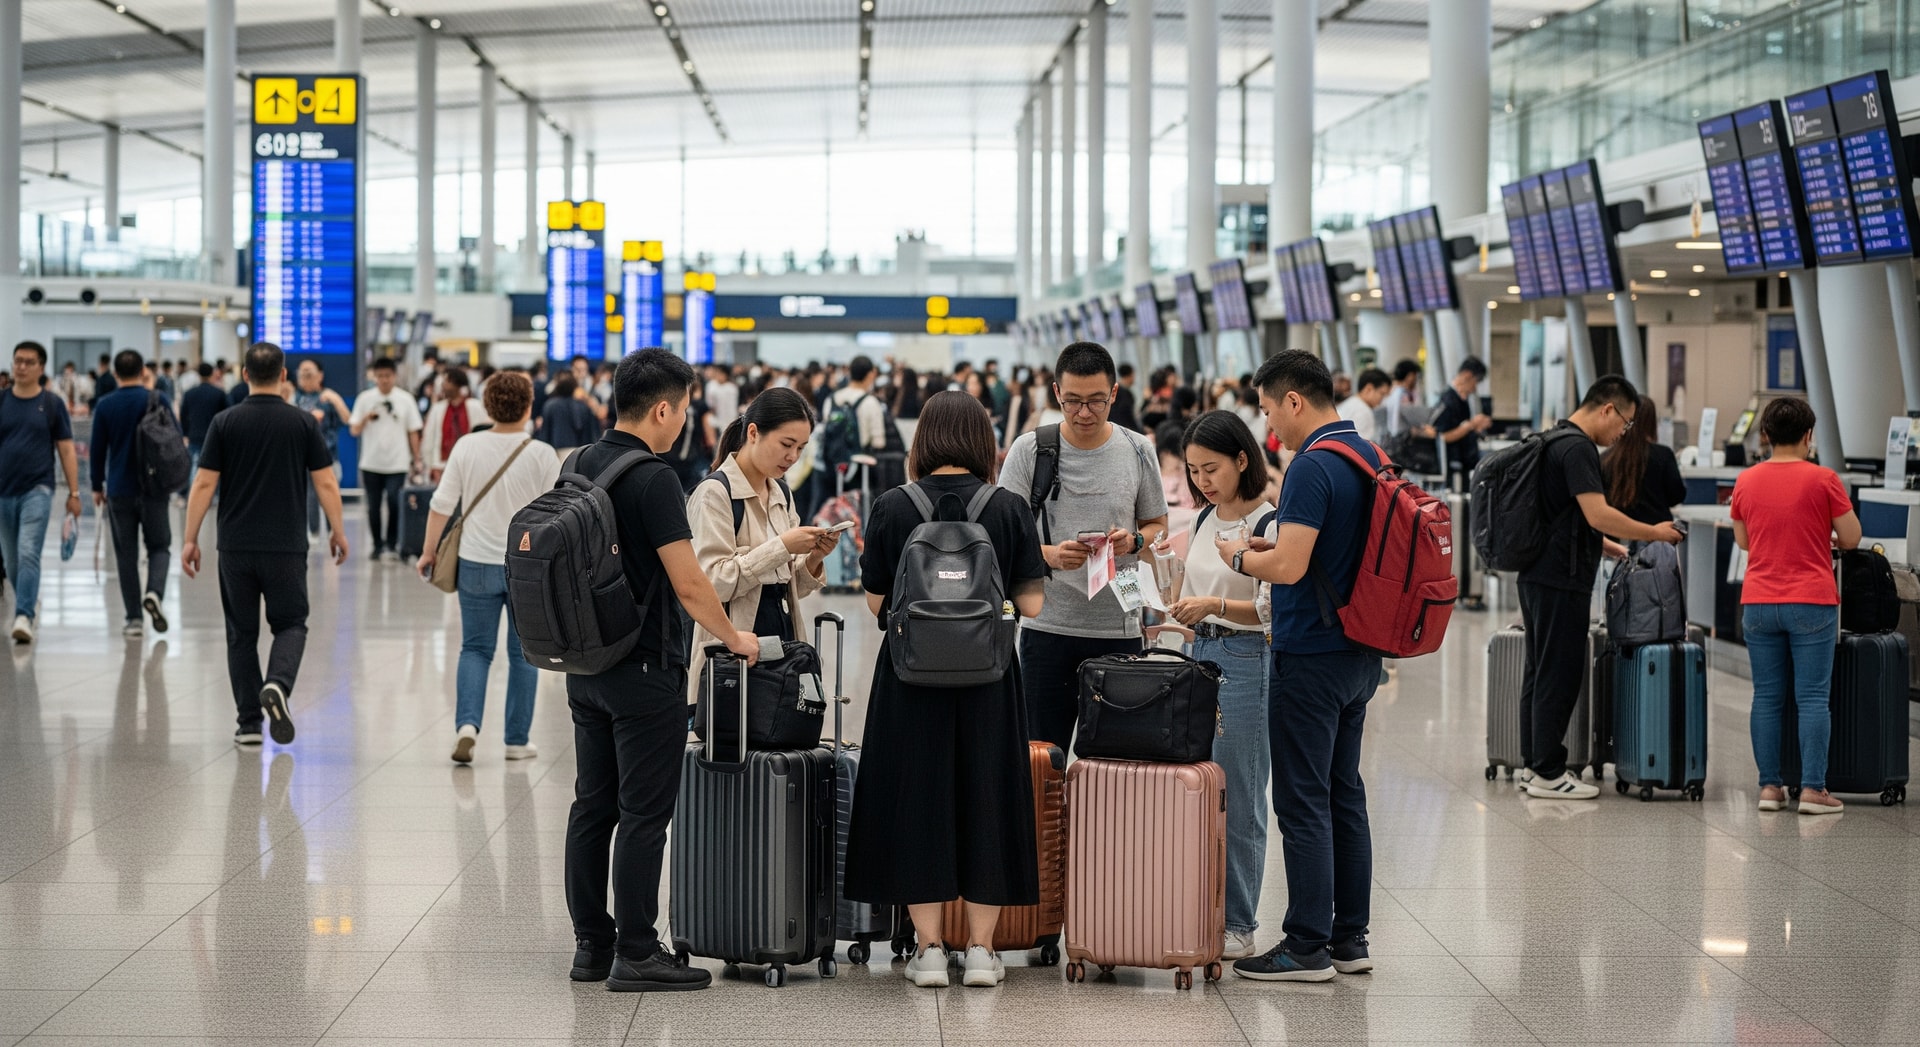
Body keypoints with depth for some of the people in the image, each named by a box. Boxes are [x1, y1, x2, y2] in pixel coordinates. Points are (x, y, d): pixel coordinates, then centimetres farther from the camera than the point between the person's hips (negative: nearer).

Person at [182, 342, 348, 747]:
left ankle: (249, 722, 8)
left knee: (242, 633, 10)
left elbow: (204, 484, -3)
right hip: (286, 546, -1)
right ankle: (278, 685, -19)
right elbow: (326, 483, -1)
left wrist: (191, 538, 4)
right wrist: (337, 531, 12)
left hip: (236, 546, 1)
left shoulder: (225, 422, -1)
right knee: (290, 624, 10)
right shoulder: (304, 423, -2)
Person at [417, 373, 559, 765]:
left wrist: (429, 551, 10)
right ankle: (517, 740, 14)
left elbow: (442, 505, -2)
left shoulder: (467, 448, -4)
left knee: (475, 649, 11)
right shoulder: (541, 456, -8)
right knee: (523, 654, 10)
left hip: (477, 564, 1)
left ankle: (467, 723, -10)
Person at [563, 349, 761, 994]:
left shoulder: (579, 468, 7)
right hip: (645, 669, -8)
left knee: (591, 807, 12)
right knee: (643, 815, -2)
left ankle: (591, 945, 18)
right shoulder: (652, 479, -17)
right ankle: (635, 955, 1)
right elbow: (689, 586, -18)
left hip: (586, 666, 8)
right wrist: (734, 639, -2)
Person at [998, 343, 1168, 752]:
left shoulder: (1137, 450, 5)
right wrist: (1052, 555, -22)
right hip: (1048, 625, -1)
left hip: (1118, 629, 1)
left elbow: (1157, 525, 14)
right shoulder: (1029, 450, -1)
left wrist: (1133, 542, -10)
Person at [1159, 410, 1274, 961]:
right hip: (1198, 654, 8)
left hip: (1245, 661, -8)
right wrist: (1173, 608, 4)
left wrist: (1214, 605, -26)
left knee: (1236, 797, -2)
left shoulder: (1267, 524, -12)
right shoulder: (1205, 522, 12)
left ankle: (1239, 926, 6)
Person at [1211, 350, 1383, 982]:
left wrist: (1241, 557, -5)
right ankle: (1349, 939, 18)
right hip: (1359, 652, 9)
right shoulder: (1371, 457, 11)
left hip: (1310, 657, -9)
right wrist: (1275, 545, 12)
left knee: (1304, 802, -4)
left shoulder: (1313, 467, -19)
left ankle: (1308, 947, -1)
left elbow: (1289, 567, -25)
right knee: (1345, 795, 14)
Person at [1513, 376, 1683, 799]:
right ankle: (1548, 773, 0)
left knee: (1541, 671, 14)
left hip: (1539, 576, 10)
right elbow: (1598, 514, -23)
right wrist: (1654, 533, -12)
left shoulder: (1557, 440, 16)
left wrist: (1614, 549, 24)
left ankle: (1533, 764, 19)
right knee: (1560, 676, -4)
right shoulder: (1577, 448, -16)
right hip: (1561, 580, -10)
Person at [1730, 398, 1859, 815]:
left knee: (1767, 698, 8)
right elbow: (1851, 538, -3)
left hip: (1758, 604, 4)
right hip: (1811, 603, -4)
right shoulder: (1823, 479, -7)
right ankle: (1812, 789, -4)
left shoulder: (1746, 481, 4)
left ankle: (1769, 786, 8)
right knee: (1813, 698, -1)